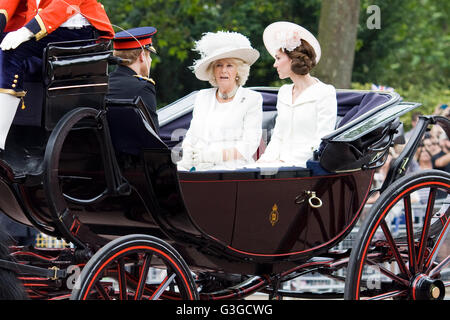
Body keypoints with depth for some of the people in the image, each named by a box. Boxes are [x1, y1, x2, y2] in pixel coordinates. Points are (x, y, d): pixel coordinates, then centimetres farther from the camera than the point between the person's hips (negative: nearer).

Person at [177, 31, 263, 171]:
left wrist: (213, 155, -15)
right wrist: (187, 156, -1)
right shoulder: (202, 97, 21)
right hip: (199, 170, 5)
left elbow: (248, 147, -5)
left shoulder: (252, 99, 4)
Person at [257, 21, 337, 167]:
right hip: (282, 166, 6)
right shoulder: (284, 92, 21)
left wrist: (287, 161, -17)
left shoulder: (325, 93, -3)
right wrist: (266, 159, -1)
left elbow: (321, 142, -10)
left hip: (306, 166, -6)